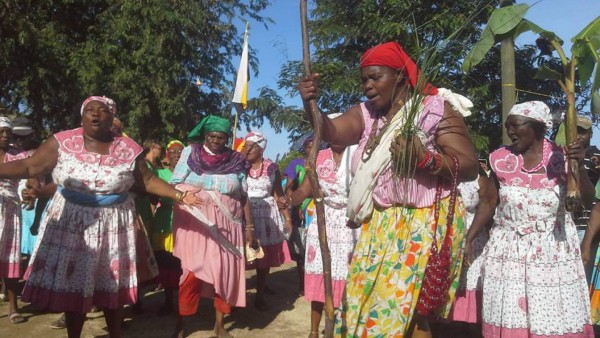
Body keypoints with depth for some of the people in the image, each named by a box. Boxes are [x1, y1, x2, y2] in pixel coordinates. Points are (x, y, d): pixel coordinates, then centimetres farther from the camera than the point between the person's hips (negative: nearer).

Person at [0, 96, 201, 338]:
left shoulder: (128, 149, -4)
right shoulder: (62, 142, -5)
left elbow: (148, 181, 1)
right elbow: (29, 166, -8)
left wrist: (179, 195, -8)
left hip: (113, 226, 0)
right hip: (70, 224, 0)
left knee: (112, 285, 10)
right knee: (72, 284, 9)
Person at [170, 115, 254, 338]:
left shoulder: (236, 161, 5)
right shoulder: (190, 153, 2)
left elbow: (244, 196, 8)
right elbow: (174, 186, 3)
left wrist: (249, 227, 7)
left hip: (227, 224, 2)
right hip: (194, 222, -2)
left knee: (226, 271, 5)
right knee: (192, 271, -5)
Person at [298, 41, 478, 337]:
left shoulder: (436, 109, -7)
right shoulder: (365, 113, 9)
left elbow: (470, 166, -12)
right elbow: (331, 131, -10)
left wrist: (425, 159, -27)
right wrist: (310, 104, -27)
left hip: (424, 226, -5)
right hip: (378, 226, 6)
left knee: (408, 311, 0)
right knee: (364, 305, 11)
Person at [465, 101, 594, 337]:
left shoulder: (561, 158, -4)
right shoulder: (501, 159, -1)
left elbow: (588, 202, -11)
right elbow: (489, 203, 4)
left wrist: (581, 165, -25)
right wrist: (469, 239, 0)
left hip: (552, 249, -1)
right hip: (509, 248, 1)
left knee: (554, 318, 5)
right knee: (507, 317, 6)